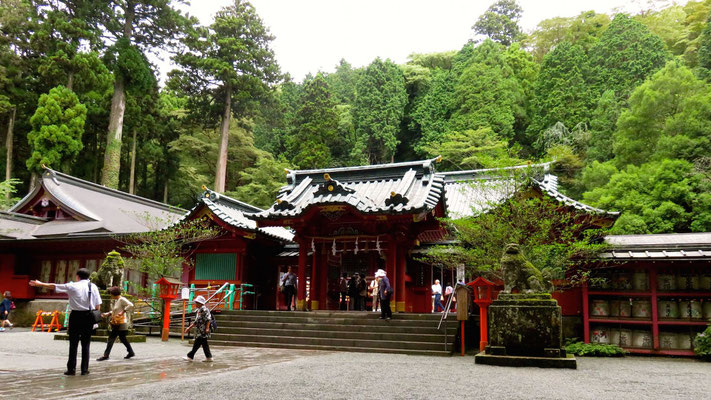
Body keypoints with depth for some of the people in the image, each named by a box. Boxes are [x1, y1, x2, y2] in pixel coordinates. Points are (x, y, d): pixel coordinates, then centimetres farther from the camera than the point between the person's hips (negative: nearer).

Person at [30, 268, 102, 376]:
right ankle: (85, 369, 7)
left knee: (73, 344, 5)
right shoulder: (93, 287, 3)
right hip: (89, 316, 2)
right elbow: (98, 304, 1)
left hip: (76, 315, -2)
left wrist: (39, 284, 22)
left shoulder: (73, 286, -1)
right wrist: (95, 318, 10)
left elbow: (54, 286, 9)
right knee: (86, 344, 7)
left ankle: (71, 369, 5)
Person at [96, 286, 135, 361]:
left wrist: (123, 311, -25)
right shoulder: (116, 300, 14)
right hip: (116, 323, 10)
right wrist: (108, 314, 11)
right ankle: (131, 352, 24)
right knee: (122, 338, 16)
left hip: (120, 323, -10)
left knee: (111, 338, -8)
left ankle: (106, 355, -5)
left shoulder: (122, 299, -14)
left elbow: (131, 305, -26)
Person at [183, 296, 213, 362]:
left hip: (203, 330, -9)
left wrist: (207, 328, -23)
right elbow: (196, 321, 24)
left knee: (197, 344, -6)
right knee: (204, 344, 9)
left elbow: (208, 319, -17)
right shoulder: (198, 310, 19)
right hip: (199, 330, 9)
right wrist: (189, 327, 25)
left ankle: (190, 356, -3)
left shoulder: (204, 309, -10)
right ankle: (209, 357, 11)